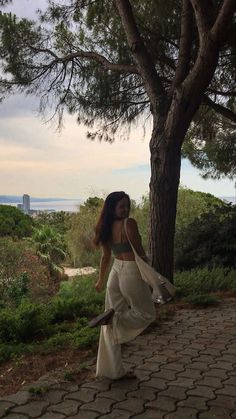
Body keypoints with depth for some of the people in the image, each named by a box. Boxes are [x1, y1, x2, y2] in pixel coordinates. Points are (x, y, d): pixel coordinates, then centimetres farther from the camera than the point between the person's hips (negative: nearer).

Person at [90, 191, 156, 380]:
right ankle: (112, 315, -9)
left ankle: (114, 369, 23)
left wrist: (101, 280, 21)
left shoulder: (107, 227, 5)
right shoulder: (129, 224, -17)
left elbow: (106, 256, 12)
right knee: (147, 313, 15)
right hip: (131, 273, -7)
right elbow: (140, 251, -14)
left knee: (114, 324, 14)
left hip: (116, 272, 8)